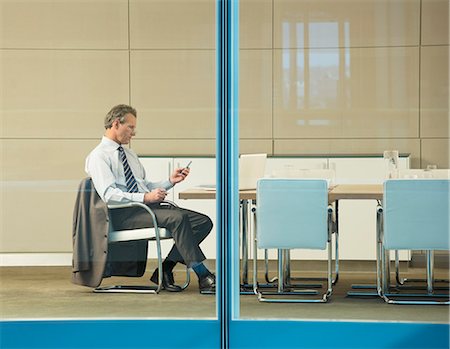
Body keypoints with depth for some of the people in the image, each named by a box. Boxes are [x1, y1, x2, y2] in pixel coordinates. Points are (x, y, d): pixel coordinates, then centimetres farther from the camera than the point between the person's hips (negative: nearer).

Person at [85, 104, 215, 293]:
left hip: (147, 207, 9)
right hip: (124, 214, -8)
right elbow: (108, 194, -16)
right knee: (177, 217, -31)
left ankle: (165, 270, -12)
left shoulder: (130, 155, 26)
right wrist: (145, 198, -23)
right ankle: (203, 276, -28)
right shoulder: (98, 156, -1)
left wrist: (170, 181, 9)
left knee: (203, 221, -10)